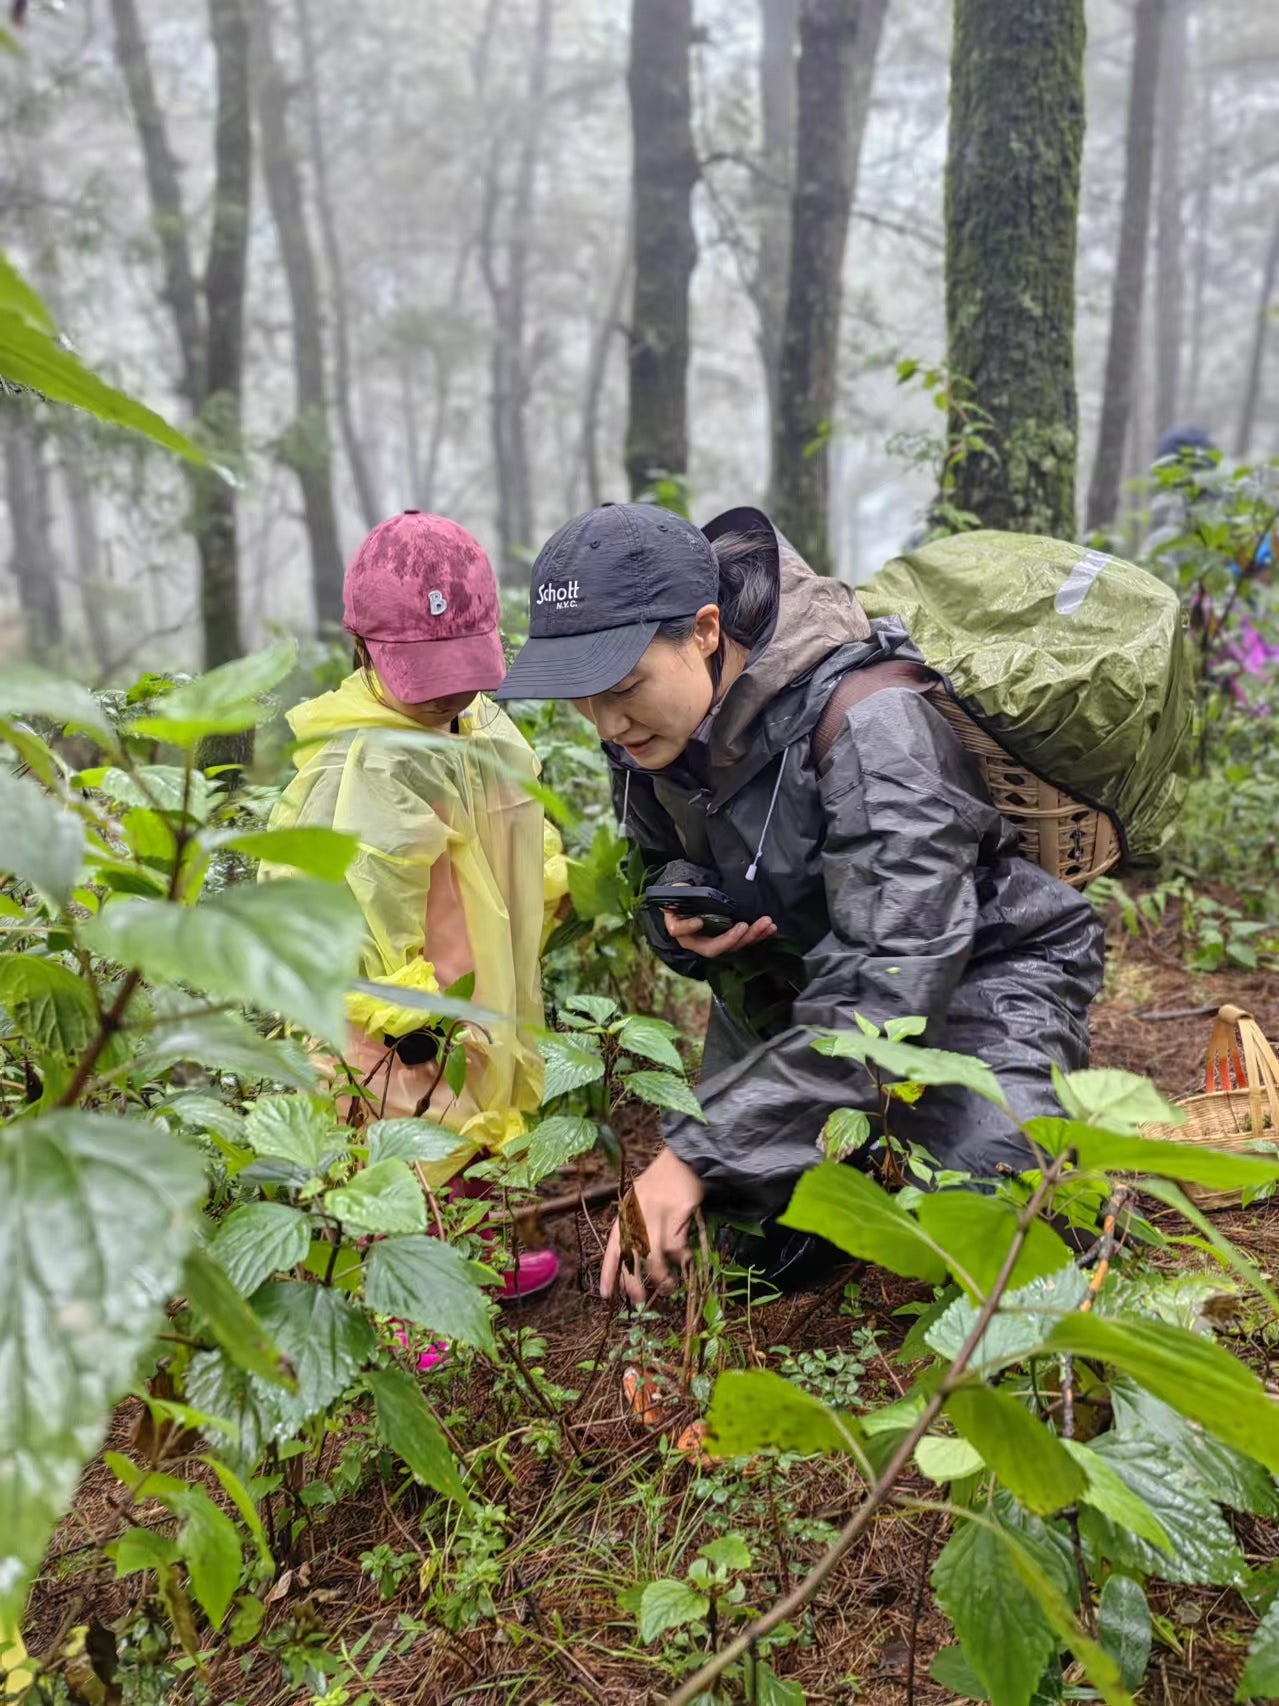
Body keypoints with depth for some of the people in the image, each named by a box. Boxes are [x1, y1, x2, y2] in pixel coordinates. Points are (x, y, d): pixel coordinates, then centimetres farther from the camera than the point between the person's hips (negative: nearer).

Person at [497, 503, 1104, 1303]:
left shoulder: (868, 726, -35)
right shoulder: (652, 729, -12)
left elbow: (886, 982, -40)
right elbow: (664, 863, 7)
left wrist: (697, 1152, -42)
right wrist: (683, 922, -20)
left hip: (979, 961, -6)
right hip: (793, 965, 6)